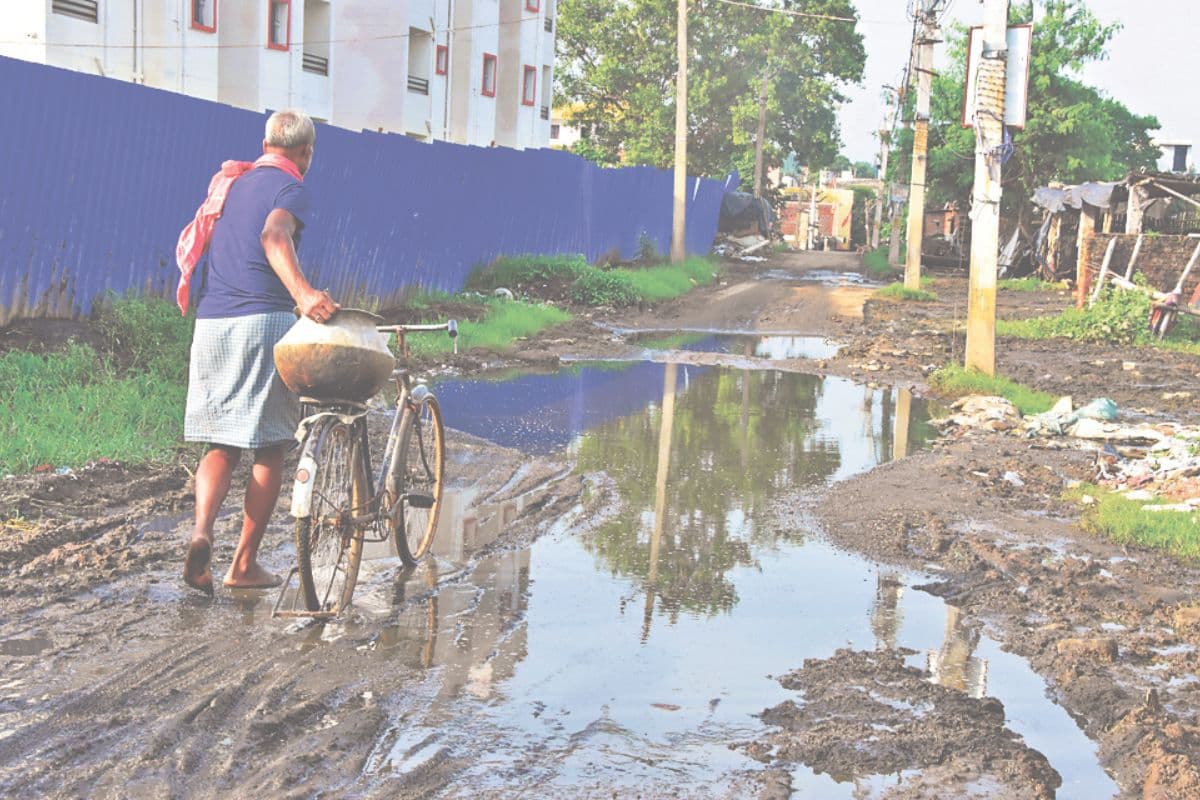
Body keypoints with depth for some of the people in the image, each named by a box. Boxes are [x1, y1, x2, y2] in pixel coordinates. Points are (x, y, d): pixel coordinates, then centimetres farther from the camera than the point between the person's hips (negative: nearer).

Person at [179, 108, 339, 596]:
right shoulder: (289, 186, -2)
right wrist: (302, 292, -41)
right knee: (269, 447, 5)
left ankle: (201, 532, -16)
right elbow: (273, 235, -24)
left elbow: (192, 247, 33)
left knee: (221, 445, 10)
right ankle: (244, 564, 7)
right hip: (262, 321, -6)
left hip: (210, 322, 6)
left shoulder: (229, 182, 21)